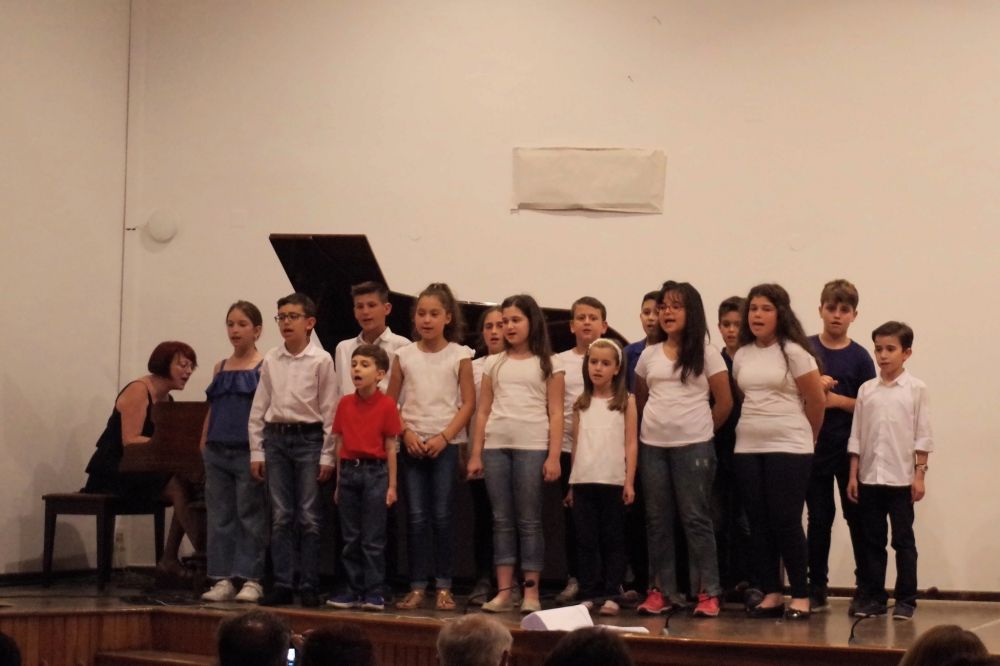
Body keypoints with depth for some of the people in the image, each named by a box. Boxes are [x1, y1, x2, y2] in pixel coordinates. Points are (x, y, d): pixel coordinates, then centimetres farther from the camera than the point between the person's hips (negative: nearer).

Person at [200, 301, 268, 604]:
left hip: (248, 451, -5)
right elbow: (212, 409, 17)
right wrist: (204, 446, 11)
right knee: (220, 515, 6)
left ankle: (252, 580, 4)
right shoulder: (220, 368, 13)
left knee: (250, 515, -1)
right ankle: (223, 579, 10)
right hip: (218, 452, 5)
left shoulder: (264, 368, -3)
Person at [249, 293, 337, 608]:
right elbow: (258, 408, 10)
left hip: (309, 437, -3)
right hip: (276, 437, 3)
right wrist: (256, 451, 6)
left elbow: (329, 410, -4)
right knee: (280, 517, 4)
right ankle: (282, 585, 8)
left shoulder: (321, 360, -3)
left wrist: (327, 455, -6)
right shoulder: (271, 360, 7)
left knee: (308, 517, -1)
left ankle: (309, 587, 5)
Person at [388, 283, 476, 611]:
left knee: (441, 515, -1)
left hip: (445, 443, -2)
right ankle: (417, 587, 4)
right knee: (415, 516, 1)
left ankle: (443, 587, 6)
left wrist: (444, 437, -11)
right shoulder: (404, 355, 5)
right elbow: (390, 402, 7)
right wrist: (406, 433, -7)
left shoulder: (459, 355, 0)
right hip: (412, 443, 2)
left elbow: (468, 403, -2)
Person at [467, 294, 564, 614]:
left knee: (529, 521, -2)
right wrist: (476, 454, 5)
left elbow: (555, 414, 0)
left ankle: (531, 591, 2)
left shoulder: (548, 364, 5)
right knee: (502, 520, 4)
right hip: (495, 446, 3)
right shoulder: (494, 363, 13)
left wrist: (553, 457, -8)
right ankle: (503, 591, 6)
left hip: (532, 447, -3)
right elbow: (483, 411, 12)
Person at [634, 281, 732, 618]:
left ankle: (708, 592, 1)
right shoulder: (649, 355, 10)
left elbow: (724, 402, 0)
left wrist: (701, 429, 5)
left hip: (693, 446, -4)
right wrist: (658, 424, 11)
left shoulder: (706, 354, -1)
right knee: (658, 520, 6)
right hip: (652, 445, 4)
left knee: (696, 518, -3)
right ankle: (661, 591, 12)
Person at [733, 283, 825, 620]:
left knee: (786, 522, -6)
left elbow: (817, 401, -2)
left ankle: (800, 597, 3)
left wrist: (805, 438, 7)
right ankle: (771, 595, 12)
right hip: (747, 448, 5)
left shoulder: (793, 352, -5)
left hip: (788, 448, -5)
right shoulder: (742, 356, 9)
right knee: (758, 523, 5)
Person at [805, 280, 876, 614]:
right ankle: (816, 589, 13)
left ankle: (866, 586, 13)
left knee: (856, 517, 5)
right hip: (813, 446, 1)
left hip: (849, 448, -1)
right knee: (819, 518, 7)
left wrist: (838, 400, -16)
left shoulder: (859, 357, 0)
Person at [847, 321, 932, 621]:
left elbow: (922, 435, -1)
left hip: (901, 478, -3)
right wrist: (853, 475, 5)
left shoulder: (916, 389, -1)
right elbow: (856, 436, 9)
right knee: (872, 540, 7)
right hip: (869, 477, 3)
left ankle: (905, 599, 7)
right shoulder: (866, 389, 7)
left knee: (903, 540, 2)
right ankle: (872, 596, 13)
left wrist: (920, 474, -6)